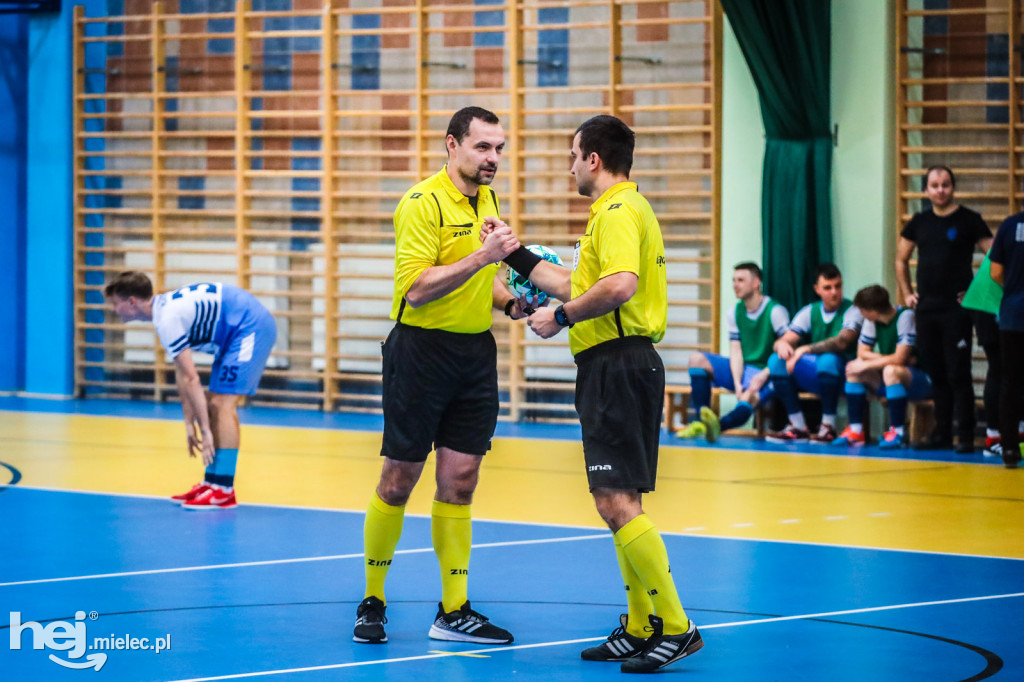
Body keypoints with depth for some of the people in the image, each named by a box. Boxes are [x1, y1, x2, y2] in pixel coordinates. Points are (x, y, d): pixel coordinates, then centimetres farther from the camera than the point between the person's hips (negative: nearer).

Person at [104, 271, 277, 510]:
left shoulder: (167, 319, -20)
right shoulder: (165, 308, 11)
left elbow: (191, 380, -20)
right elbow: (182, 376, 15)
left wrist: (206, 430, -18)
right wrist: (190, 424, 13)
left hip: (250, 327, -10)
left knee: (223, 404, -14)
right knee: (213, 405, 10)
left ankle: (224, 490, -15)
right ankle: (212, 482, 12)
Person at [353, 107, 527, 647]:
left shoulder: (487, 200, 12)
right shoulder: (423, 203, -13)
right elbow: (416, 287, -21)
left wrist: (508, 301, 6)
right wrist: (481, 257, -26)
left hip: (476, 354, 6)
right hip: (422, 351, -6)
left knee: (459, 481, 5)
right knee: (399, 481, 1)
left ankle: (454, 612, 9)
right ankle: (372, 603, 14)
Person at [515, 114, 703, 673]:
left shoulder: (618, 211, -13)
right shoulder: (624, 209, 21)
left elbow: (620, 285, -29)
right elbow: (580, 284, 28)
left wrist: (562, 317, -17)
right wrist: (515, 255, 35)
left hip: (617, 368, -11)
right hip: (614, 368, 11)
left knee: (617, 502, -13)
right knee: (619, 503, 13)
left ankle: (675, 627, -14)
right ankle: (640, 628, 17)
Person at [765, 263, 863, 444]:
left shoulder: (852, 311, -7)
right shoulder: (809, 312, 9)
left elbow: (842, 342, -25)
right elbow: (782, 341, 0)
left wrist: (805, 349, -33)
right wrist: (782, 344, -26)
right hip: (812, 377, 5)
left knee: (828, 359, -37)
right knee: (776, 360, -17)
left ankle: (828, 427, -25)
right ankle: (799, 427, -16)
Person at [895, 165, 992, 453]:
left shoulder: (968, 220, -3)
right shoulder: (920, 222, 11)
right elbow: (901, 259, 23)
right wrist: (906, 293, 14)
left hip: (956, 308, -5)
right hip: (926, 308, 5)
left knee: (958, 375, -6)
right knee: (936, 375, 9)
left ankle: (966, 437, -3)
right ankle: (941, 435, 16)